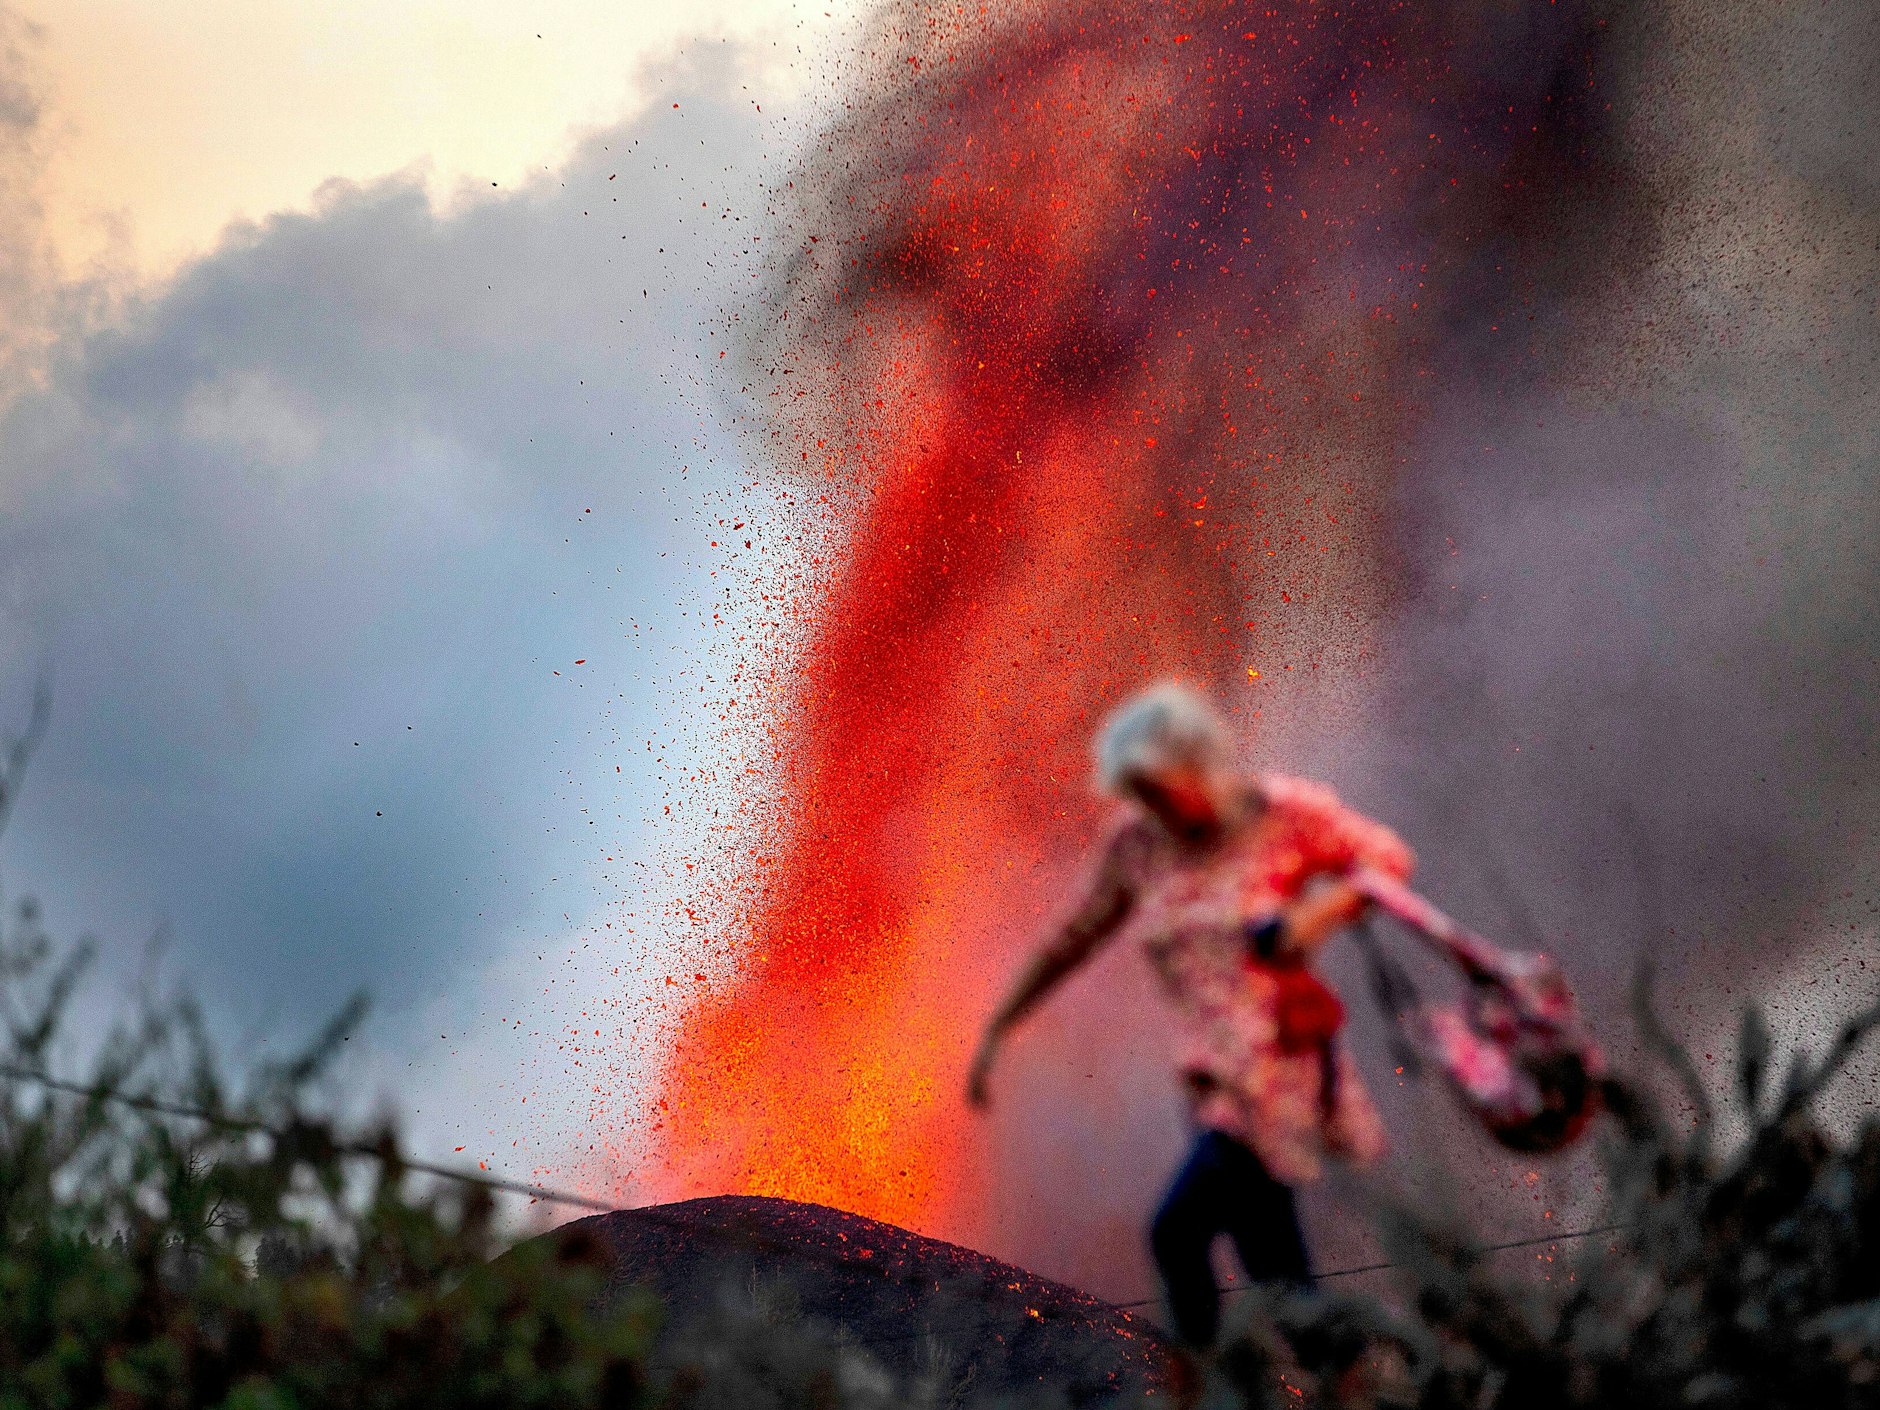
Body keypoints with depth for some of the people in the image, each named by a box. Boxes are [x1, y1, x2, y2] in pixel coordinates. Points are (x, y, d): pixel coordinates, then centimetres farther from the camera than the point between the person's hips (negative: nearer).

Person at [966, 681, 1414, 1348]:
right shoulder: (1136, 841, 4)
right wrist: (997, 1029, 16)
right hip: (1213, 1070, 5)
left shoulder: (1286, 812, -6)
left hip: (1281, 1060, -5)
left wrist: (1322, 911, -13)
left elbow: (1388, 856, 5)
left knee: (1176, 1232, -19)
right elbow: (1074, 937, 14)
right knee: (1274, 1273, 5)